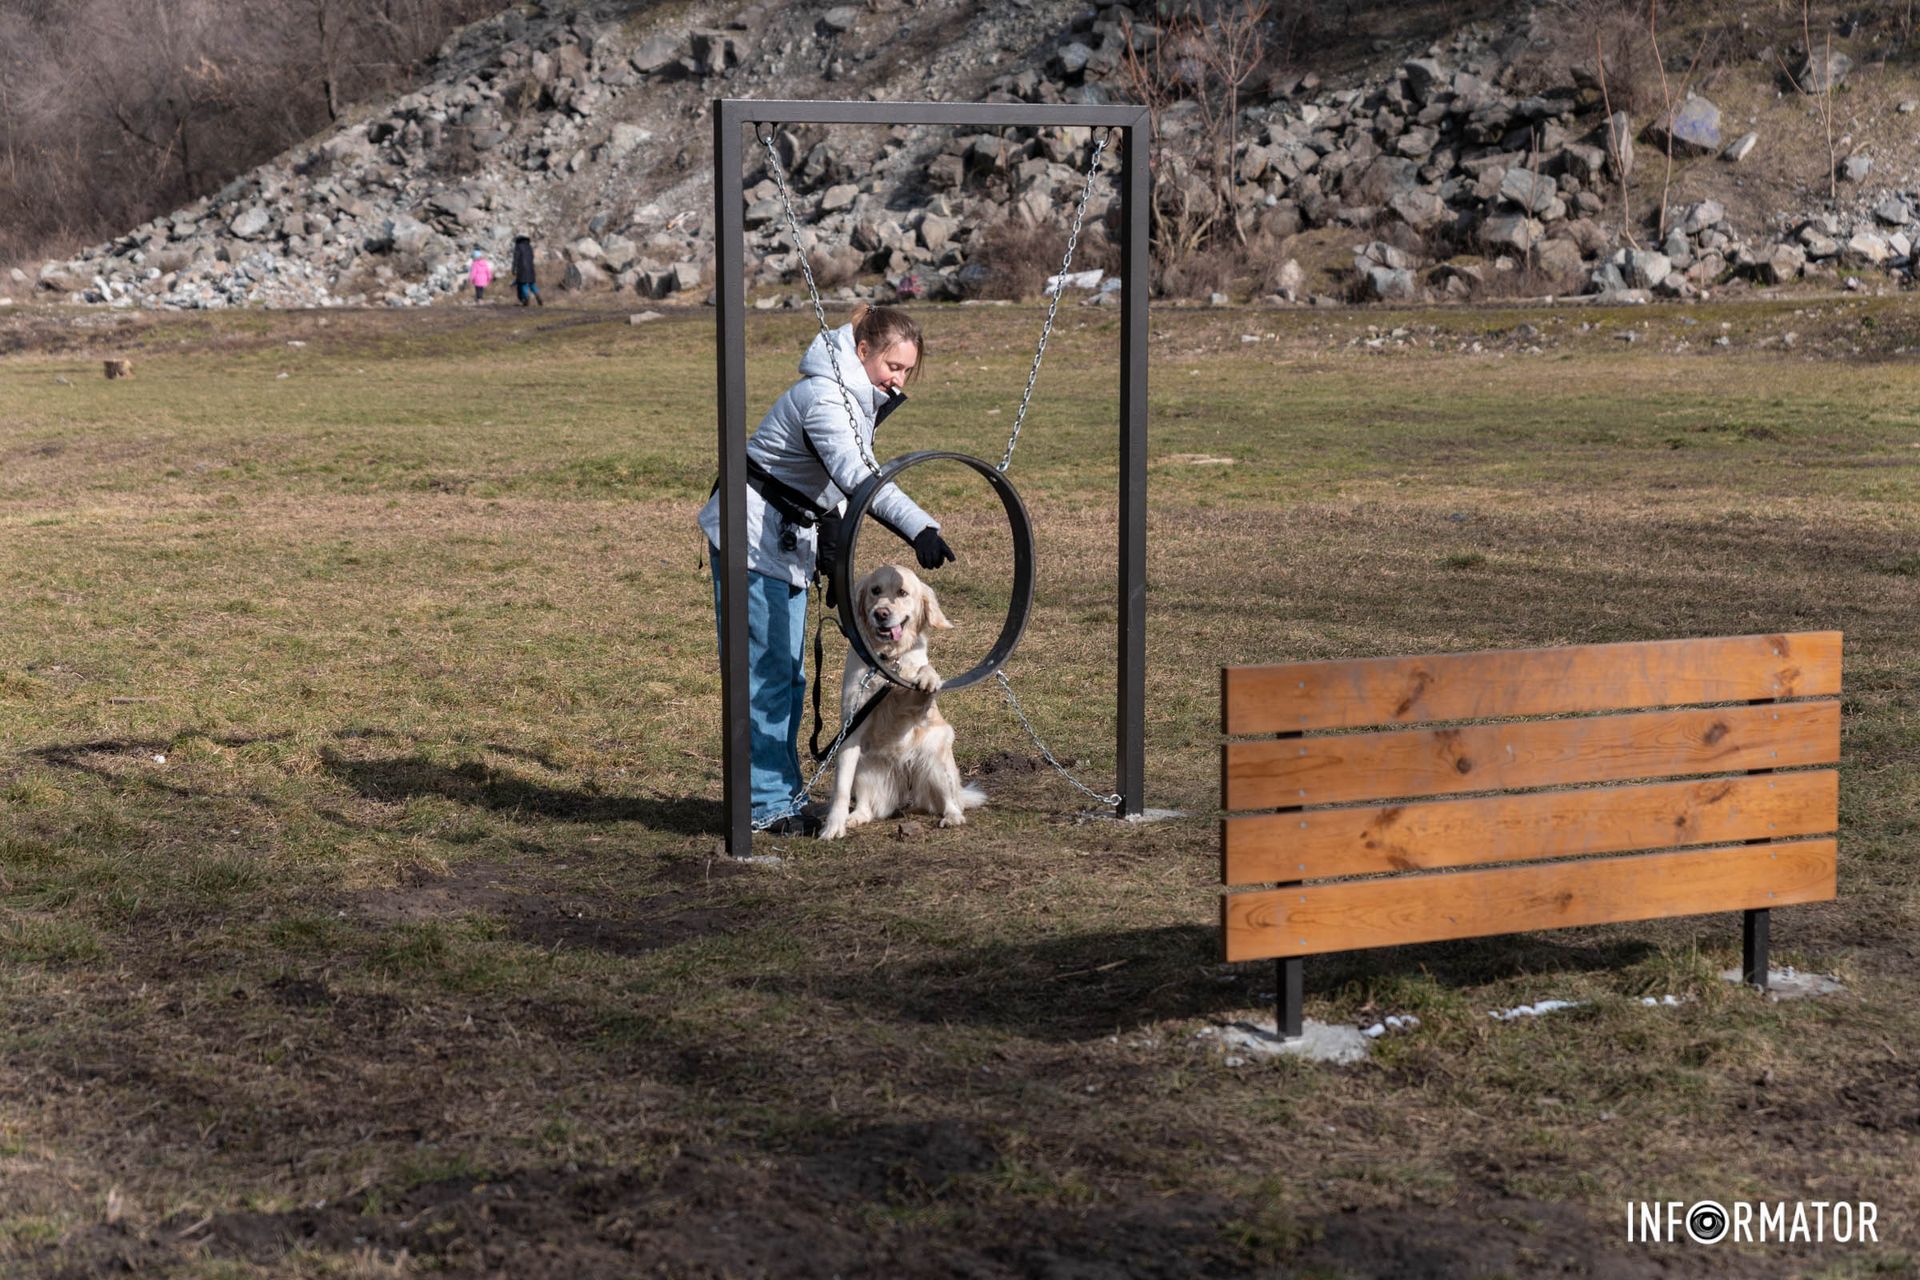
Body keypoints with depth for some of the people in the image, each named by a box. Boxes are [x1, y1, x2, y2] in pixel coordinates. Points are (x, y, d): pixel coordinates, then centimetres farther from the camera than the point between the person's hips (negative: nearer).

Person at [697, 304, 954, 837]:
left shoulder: (862, 399, 9)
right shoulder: (826, 396, -23)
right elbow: (855, 476, -39)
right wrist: (919, 527, -49)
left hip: (788, 542, 10)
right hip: (753, 537, -10)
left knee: (788, 673, 12)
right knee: (765, 671, -8)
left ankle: (782, 795, 19)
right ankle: (768, 802, -4)